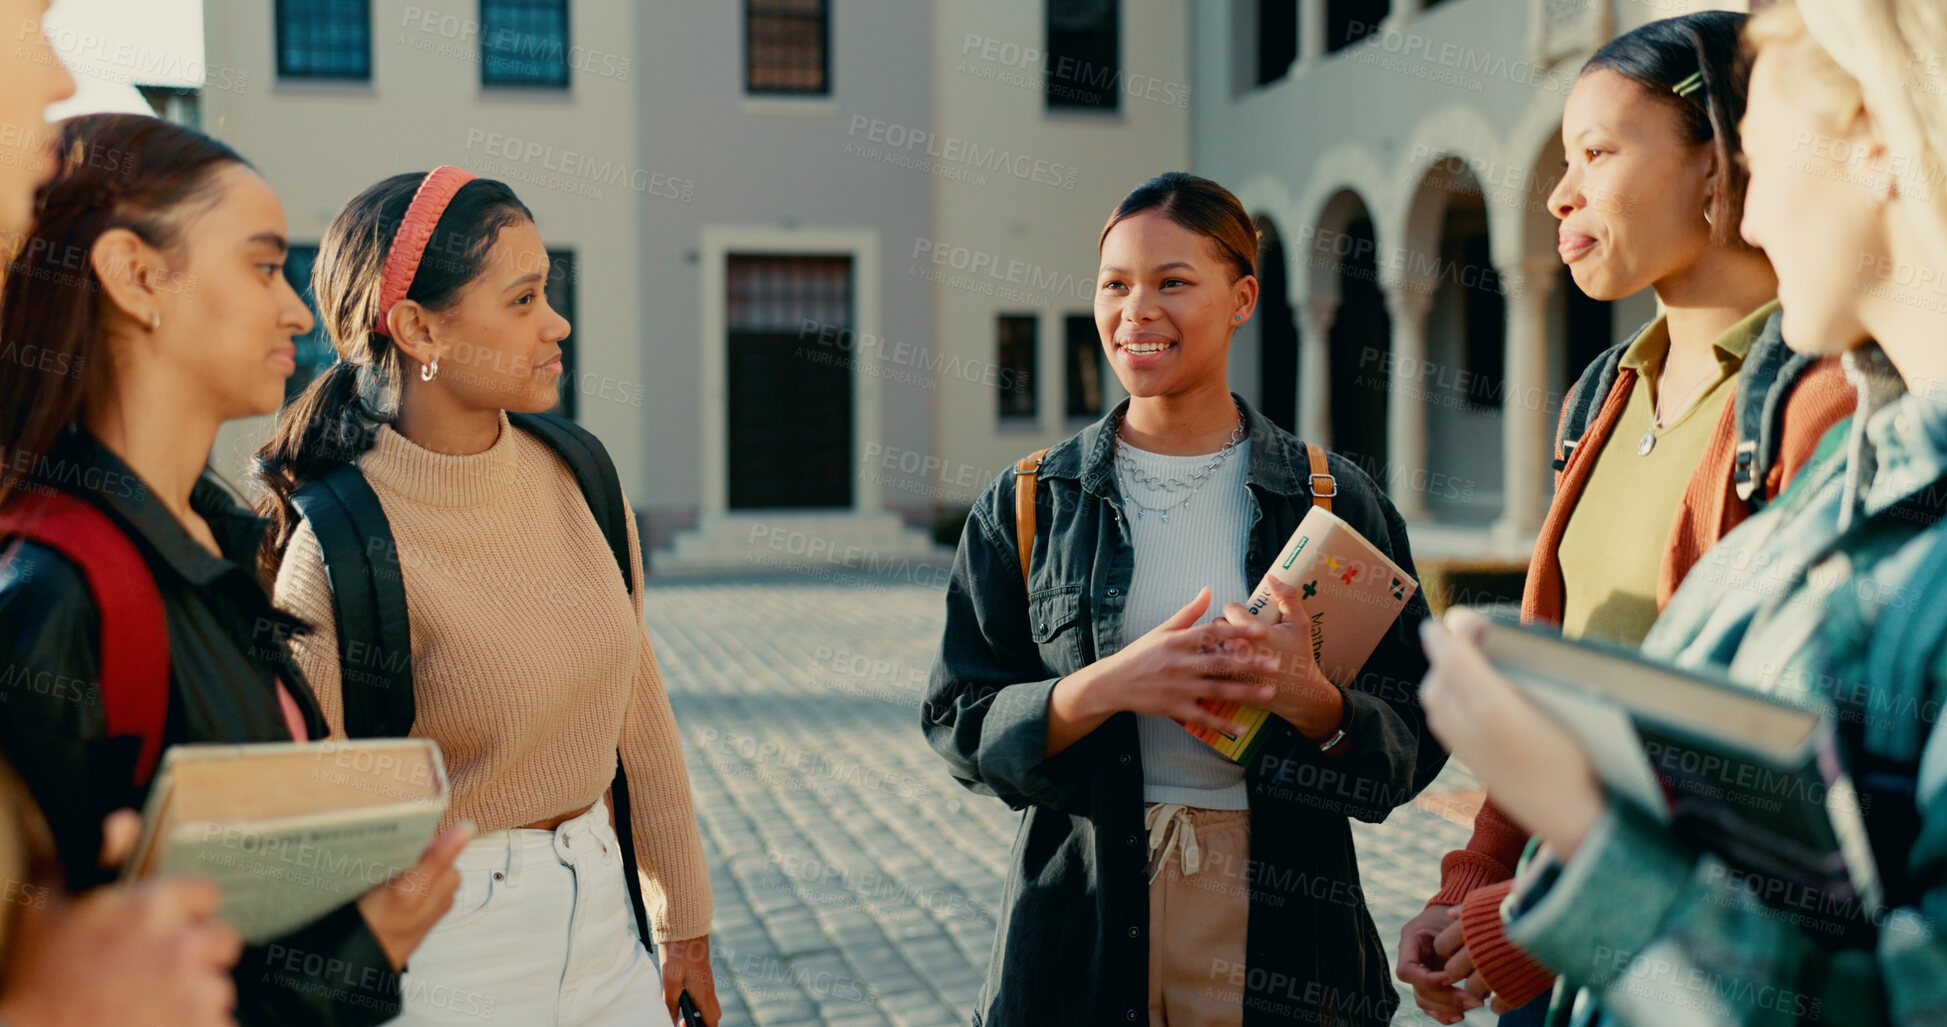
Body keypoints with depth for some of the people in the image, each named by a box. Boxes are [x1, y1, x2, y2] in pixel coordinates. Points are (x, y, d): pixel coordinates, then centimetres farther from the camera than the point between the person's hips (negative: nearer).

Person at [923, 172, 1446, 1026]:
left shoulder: (1335, 502, 0)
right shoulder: (1027, 507, 1)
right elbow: (959, 726, -3)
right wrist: (1105, 686, -19)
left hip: (1280, 929, 0)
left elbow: (1414, 744, -1)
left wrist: (1310, 699, -21)